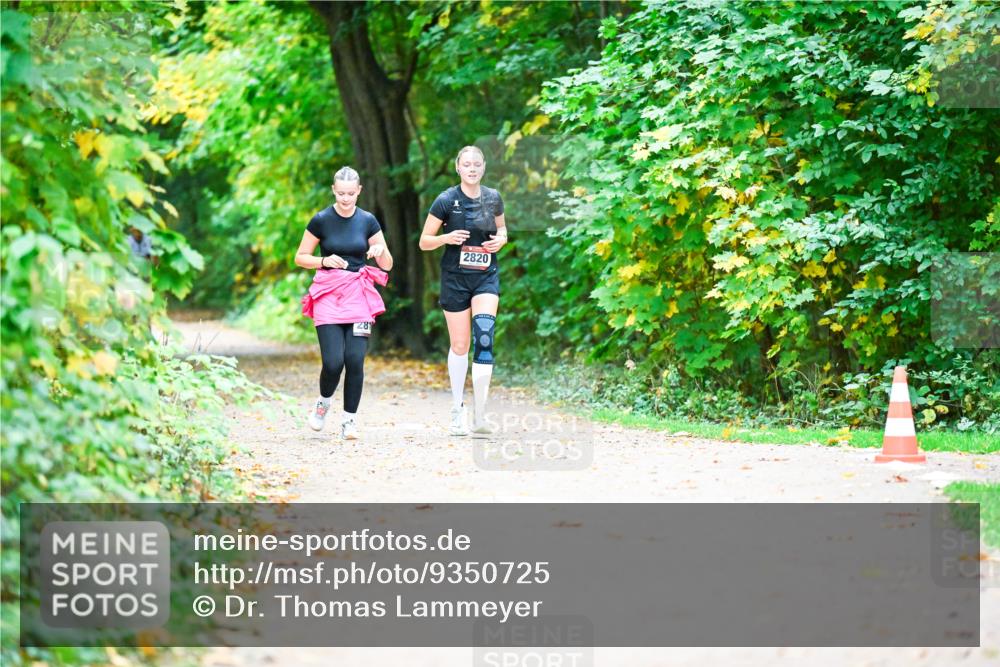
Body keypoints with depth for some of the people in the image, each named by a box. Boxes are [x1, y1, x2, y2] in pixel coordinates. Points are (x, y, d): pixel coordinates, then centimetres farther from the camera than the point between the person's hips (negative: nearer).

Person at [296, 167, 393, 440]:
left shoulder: (368, 221, 4)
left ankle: (349, 419, 6)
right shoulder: (321, 220, -1)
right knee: (333, 362, -12)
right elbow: (300, 258, 5)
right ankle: (323, 402, 18)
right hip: (328, 295, -1)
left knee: (355, 361, -9)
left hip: (358, 295, 2)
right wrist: (324, 261, -13)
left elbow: (387, 265, 8)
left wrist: (381, 251, -14)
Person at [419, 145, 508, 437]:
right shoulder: (446, 200, -7)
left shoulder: (493, 198, 2)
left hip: (486, 276, 1)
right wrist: (447, 238, -22)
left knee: (484, 335, -18)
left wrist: (501, 239, -3)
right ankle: (458, 410, 26)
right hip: (455, 278, -1)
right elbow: (424, 241, -2)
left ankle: (480, 417, -17)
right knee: (459, 345, 5)